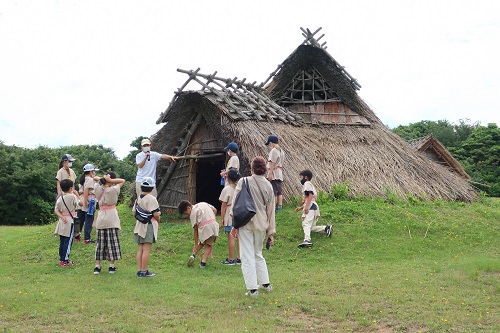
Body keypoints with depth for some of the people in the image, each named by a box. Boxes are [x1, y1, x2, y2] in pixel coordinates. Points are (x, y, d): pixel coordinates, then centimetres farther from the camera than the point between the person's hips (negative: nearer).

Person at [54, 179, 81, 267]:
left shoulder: (60, 198, 6)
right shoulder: (72, 196, -10)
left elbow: (56, 210, 2)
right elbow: (80, 203, -3)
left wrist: (62, 217, -6)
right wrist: (76, 194, 6)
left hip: (62, 221, 6)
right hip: (70, 221, -6)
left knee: (62, 241, 13)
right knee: (68, 241, -2)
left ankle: (61, 259, 20)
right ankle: (65, 260, -1)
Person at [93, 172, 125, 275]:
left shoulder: (98, 189, 2)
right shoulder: (113, 190, -9)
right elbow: (122, 181, 3)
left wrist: (103, 179, 2)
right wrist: (111, 181, -8)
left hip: (101, 218, 4)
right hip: (111, 217, -4)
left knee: (100, 242, 8)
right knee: (112, 242, 3)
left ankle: (97, 266, 7)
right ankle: (111, 266, 4)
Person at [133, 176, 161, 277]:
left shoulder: (138, 198, 10)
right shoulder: (151, 199, -13)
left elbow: (134, 211, 14)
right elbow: (155, 214, -18)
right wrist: (158, 220, 0)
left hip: (139, 225, 7)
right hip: (149, 225, -7)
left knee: (140, 249, 10)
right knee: (146, 250, -4)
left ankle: (139, 270, 11)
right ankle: (144, 271, -2)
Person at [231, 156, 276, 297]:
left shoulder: (243, 182, -9)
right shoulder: (268, 186, 4)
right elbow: (271, 210, 9)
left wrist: (235, 225, -1)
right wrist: (271, 231, 16)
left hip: (246, 222, -4)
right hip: (261, 224, 5)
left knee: (247, 256, 2)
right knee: (258, 254, 21)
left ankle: (252, 288, 2)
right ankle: (265, 283, 29)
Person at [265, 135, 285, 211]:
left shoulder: (274, 150, -13)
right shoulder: (281, 151, 14)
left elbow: (272, 163, -17)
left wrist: (270, 173, -17)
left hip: (274, 173, -9)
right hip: (280, 173, 9)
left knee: (273, 191, -6)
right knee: (279, 191, 10)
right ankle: (280, 206, 13)